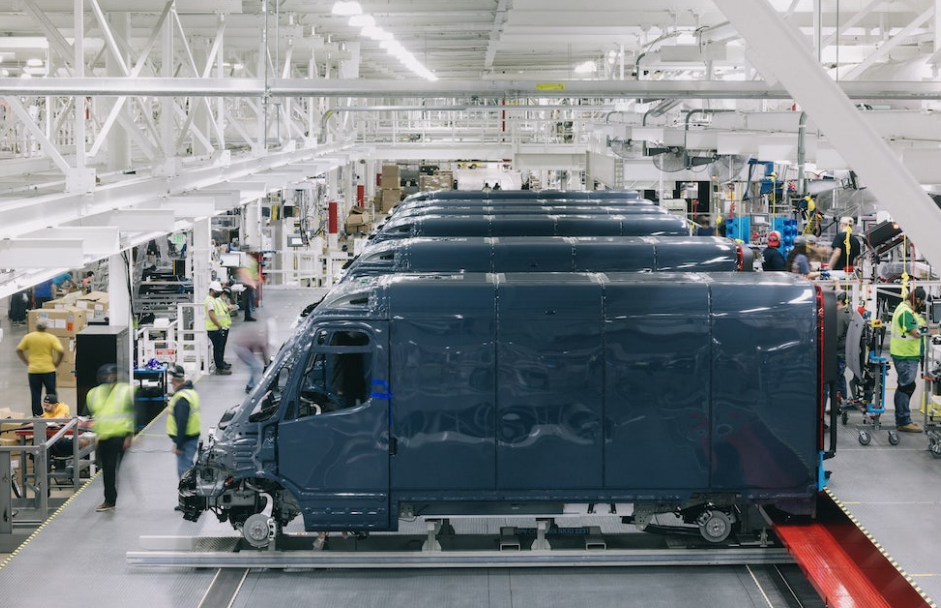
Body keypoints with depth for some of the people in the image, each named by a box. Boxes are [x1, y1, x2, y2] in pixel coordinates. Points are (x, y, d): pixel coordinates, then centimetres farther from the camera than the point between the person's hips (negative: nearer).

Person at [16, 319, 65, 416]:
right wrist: (56, 363, 0)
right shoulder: (51, 338, -6)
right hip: (48, 369, -1)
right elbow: (61, 352, -13)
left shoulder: (28, 337, 0)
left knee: (35, 394, 9)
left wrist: (27, 362, 9)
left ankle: (37, 415, 10)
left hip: (33, 370, 1)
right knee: (51, 393, 10)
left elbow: (19, 350, 3)